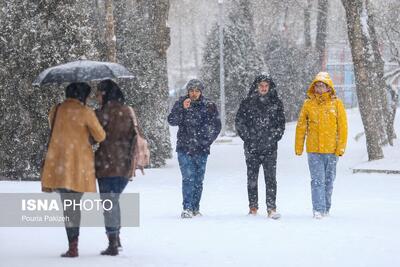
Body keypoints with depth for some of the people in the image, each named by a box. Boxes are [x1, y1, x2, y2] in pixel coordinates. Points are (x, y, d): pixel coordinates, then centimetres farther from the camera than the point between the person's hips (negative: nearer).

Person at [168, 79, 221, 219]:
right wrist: (183, 108, -20)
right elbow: (172, 121, -8)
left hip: (201, 149, 2)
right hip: (184, 148, -2)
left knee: (198, 180, 5)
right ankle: (187, 208, -11)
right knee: (188, 178, -11)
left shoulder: (209, 106, 4)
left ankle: (195, 208, 13)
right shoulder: (180, 104, 2)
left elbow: (216, 126, 10)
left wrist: (207, 141, 2)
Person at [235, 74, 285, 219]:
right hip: (252, 147, 0)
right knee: (252, 177, 5)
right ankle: (253, 207, 13)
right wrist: (248, 138, -4)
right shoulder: (247, 103, 4)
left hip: (270, 147, 0)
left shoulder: (276, 104, 8)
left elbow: (281, 124, 12)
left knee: (271, 177, -7)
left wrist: (274, 137, 0)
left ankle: (271, 208, -9)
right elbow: (239, 122, 3)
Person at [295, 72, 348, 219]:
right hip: (313, 149, -1)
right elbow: (301, 126, 8)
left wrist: (341, 147, -4)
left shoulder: (336, 104, 2)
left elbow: (342, 126, 2)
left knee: (329, 180, 9)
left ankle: (326, 209, 19)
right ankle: (318, 209, -10)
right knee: (317, 180, -9)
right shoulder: (308, 104, 3)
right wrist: (298, 147, 4)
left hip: (331, 150, 1)